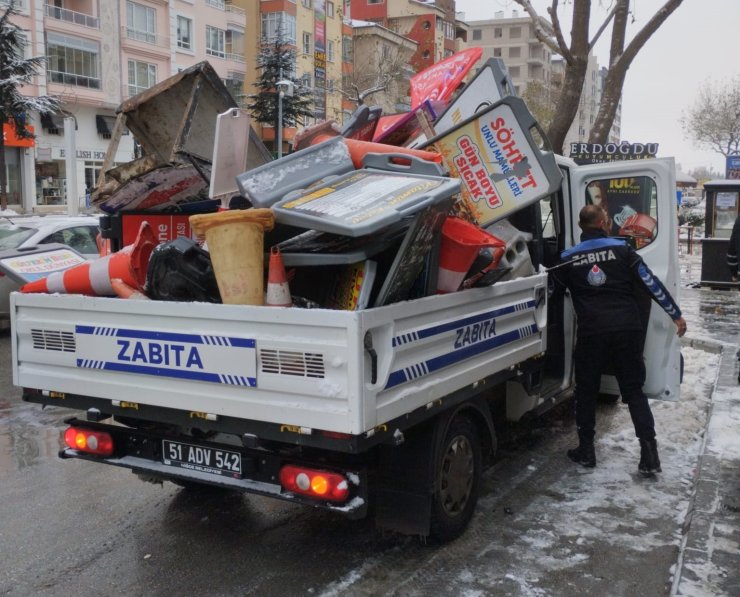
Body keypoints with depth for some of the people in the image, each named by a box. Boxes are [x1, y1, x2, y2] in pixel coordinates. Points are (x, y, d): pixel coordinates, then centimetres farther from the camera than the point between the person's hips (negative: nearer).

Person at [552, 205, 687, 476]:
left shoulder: (568, 258, 6)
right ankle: (649, 453, 4)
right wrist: (676, 314, 6)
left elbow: (555, 291, 15)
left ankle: (586, 450, 19)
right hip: (627, 329, 1)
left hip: (591, 332, 0)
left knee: (586, 391, 15)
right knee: (634, 390, 10)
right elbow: (650, 282, 1)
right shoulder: (621, 249, 3)